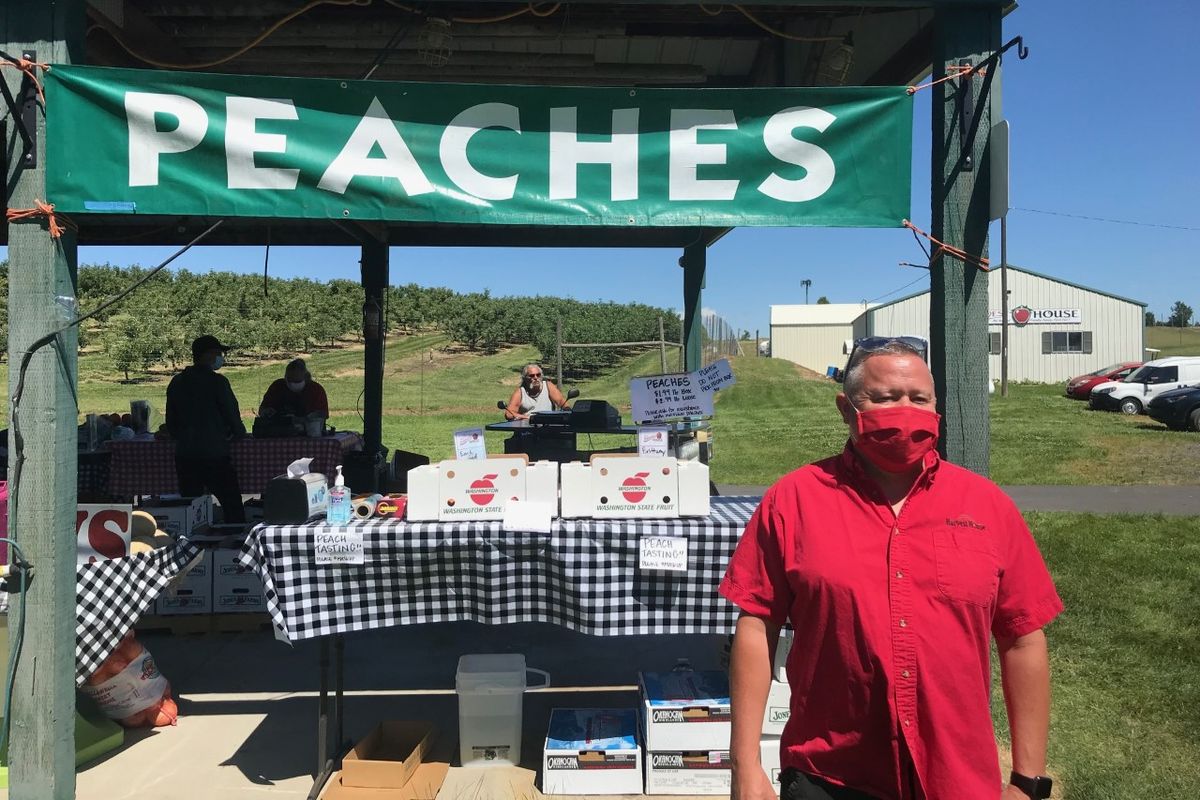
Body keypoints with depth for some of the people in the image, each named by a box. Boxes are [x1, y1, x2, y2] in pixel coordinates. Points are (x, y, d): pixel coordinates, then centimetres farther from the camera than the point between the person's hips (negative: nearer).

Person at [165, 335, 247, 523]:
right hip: (214, 455, -6)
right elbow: (232, 413, -5)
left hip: (184, 456, 6)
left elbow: (170, 422, 13)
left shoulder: (176, 382, 8)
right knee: (233, 507, 0)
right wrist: (239, 433, 15)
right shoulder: (217, 381, -11)